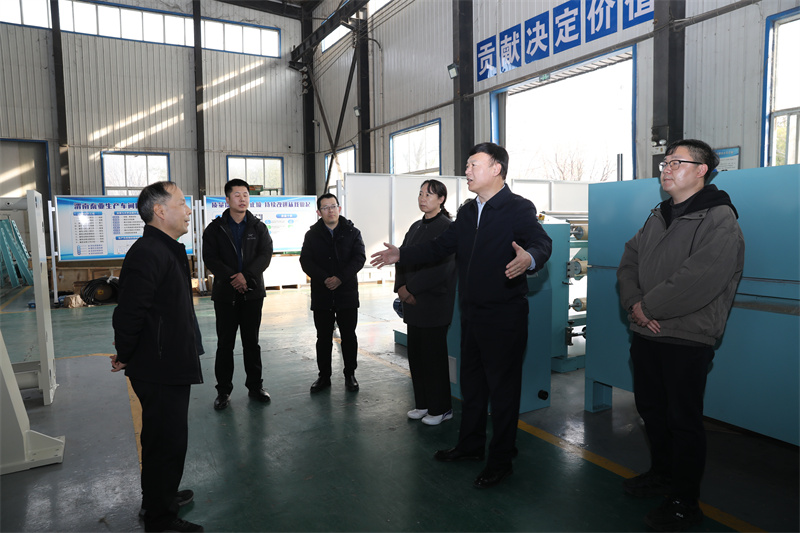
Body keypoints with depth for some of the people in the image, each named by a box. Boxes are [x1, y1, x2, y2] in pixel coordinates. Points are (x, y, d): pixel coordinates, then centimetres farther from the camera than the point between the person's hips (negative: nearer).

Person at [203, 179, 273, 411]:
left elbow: (265, 254, -4)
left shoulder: (258, 227, 6)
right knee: (225, 343, 5)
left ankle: (255, 385, 21)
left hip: (252, 291, 1)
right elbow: (210, 258, -6)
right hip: (225, 293, -1)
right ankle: (223, 390, 15)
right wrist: (232, 278, -17)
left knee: (252, 341, 9)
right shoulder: (215, 228, 3)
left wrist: (246, 275, -18)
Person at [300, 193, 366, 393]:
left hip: (347, 293, -1)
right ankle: (324, 376, 21)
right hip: (321, 294, 1)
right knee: (323, 338, 8)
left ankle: (350, 374, 21)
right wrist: (324, 279, -18)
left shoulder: (352, 232, 4)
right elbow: (306, 261, -4)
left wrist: (340, 278, -18)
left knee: (349, 337, 7)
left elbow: (359, 258, -6)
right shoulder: (312, 235, 6)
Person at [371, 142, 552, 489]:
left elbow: (542, 243, -22)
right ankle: (470, 445, 38)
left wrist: (529, 259, -45)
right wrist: (401, 255, 12)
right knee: (471, 382, 19)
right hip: (472, 314, 8)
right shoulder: (468, 212, 13)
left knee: (503, 387, 4)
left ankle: (501, 461, 21)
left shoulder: (519, 209, -10)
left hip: (504, 317, -8)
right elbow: (441, 246, 17)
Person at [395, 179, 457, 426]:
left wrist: (411, 288, -16)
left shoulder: (446, 227, -11)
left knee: (434, 354, 1)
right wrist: (401, 287, -4)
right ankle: (422, 404, 26)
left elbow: (442, 267, -19)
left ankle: (440, 408, 16)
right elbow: (402, 258, 12)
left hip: (434, 301, -8)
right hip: (414, 302, 8)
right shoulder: (416, 227, 14)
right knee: (415, 353, 12)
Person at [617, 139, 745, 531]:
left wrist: (648, 305, -15)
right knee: (650, 409, 18)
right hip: (646, 334, 7)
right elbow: (629, 261, 11)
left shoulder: (719, 219, -11)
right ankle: (661, 473, 39)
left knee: (683, 420, 3)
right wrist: (634, 303, -7)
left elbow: (699, 281, -23)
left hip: (687, 339, -7)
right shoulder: (657, 217, 14)